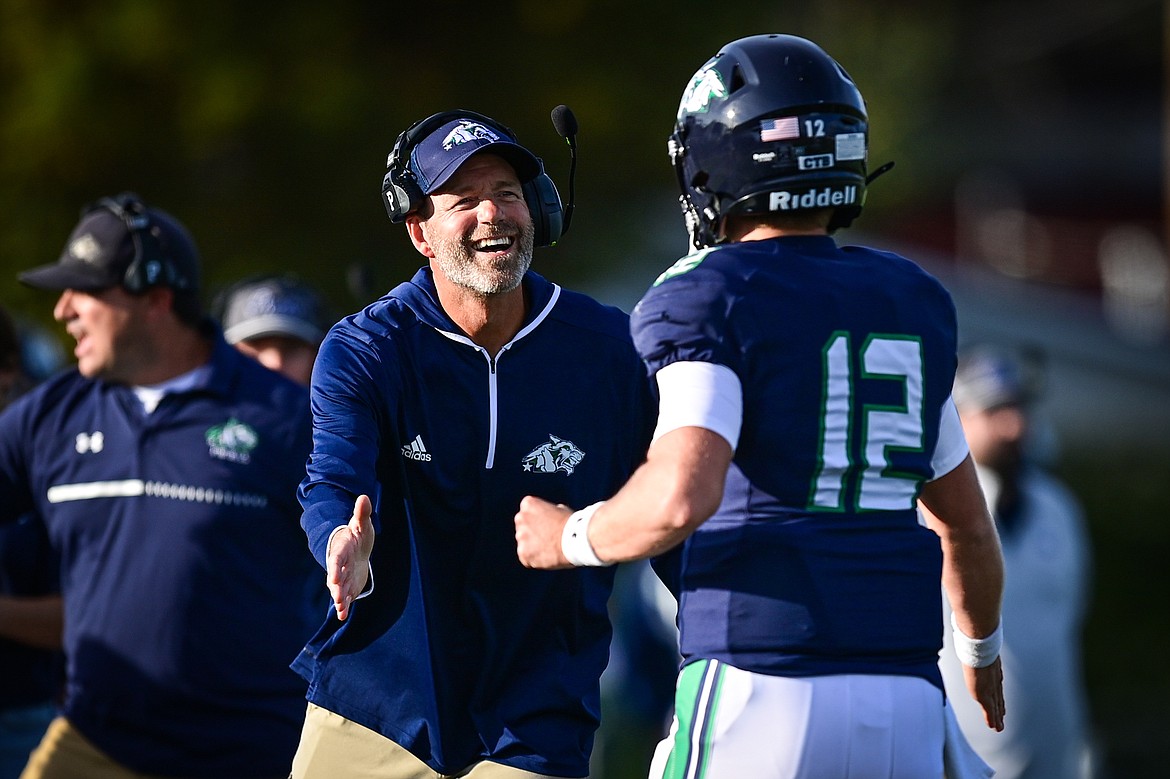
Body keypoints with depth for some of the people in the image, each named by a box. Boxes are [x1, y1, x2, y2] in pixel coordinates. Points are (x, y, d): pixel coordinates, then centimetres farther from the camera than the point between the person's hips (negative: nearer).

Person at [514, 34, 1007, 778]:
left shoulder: (709, 299, -3)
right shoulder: (914, 303, 15)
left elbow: (681, 498, -20)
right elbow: (967, 524, 24)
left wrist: (569, 539, 0)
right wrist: (983, 648, 42)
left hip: (759, 696, -5)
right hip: (904, 712, 5)